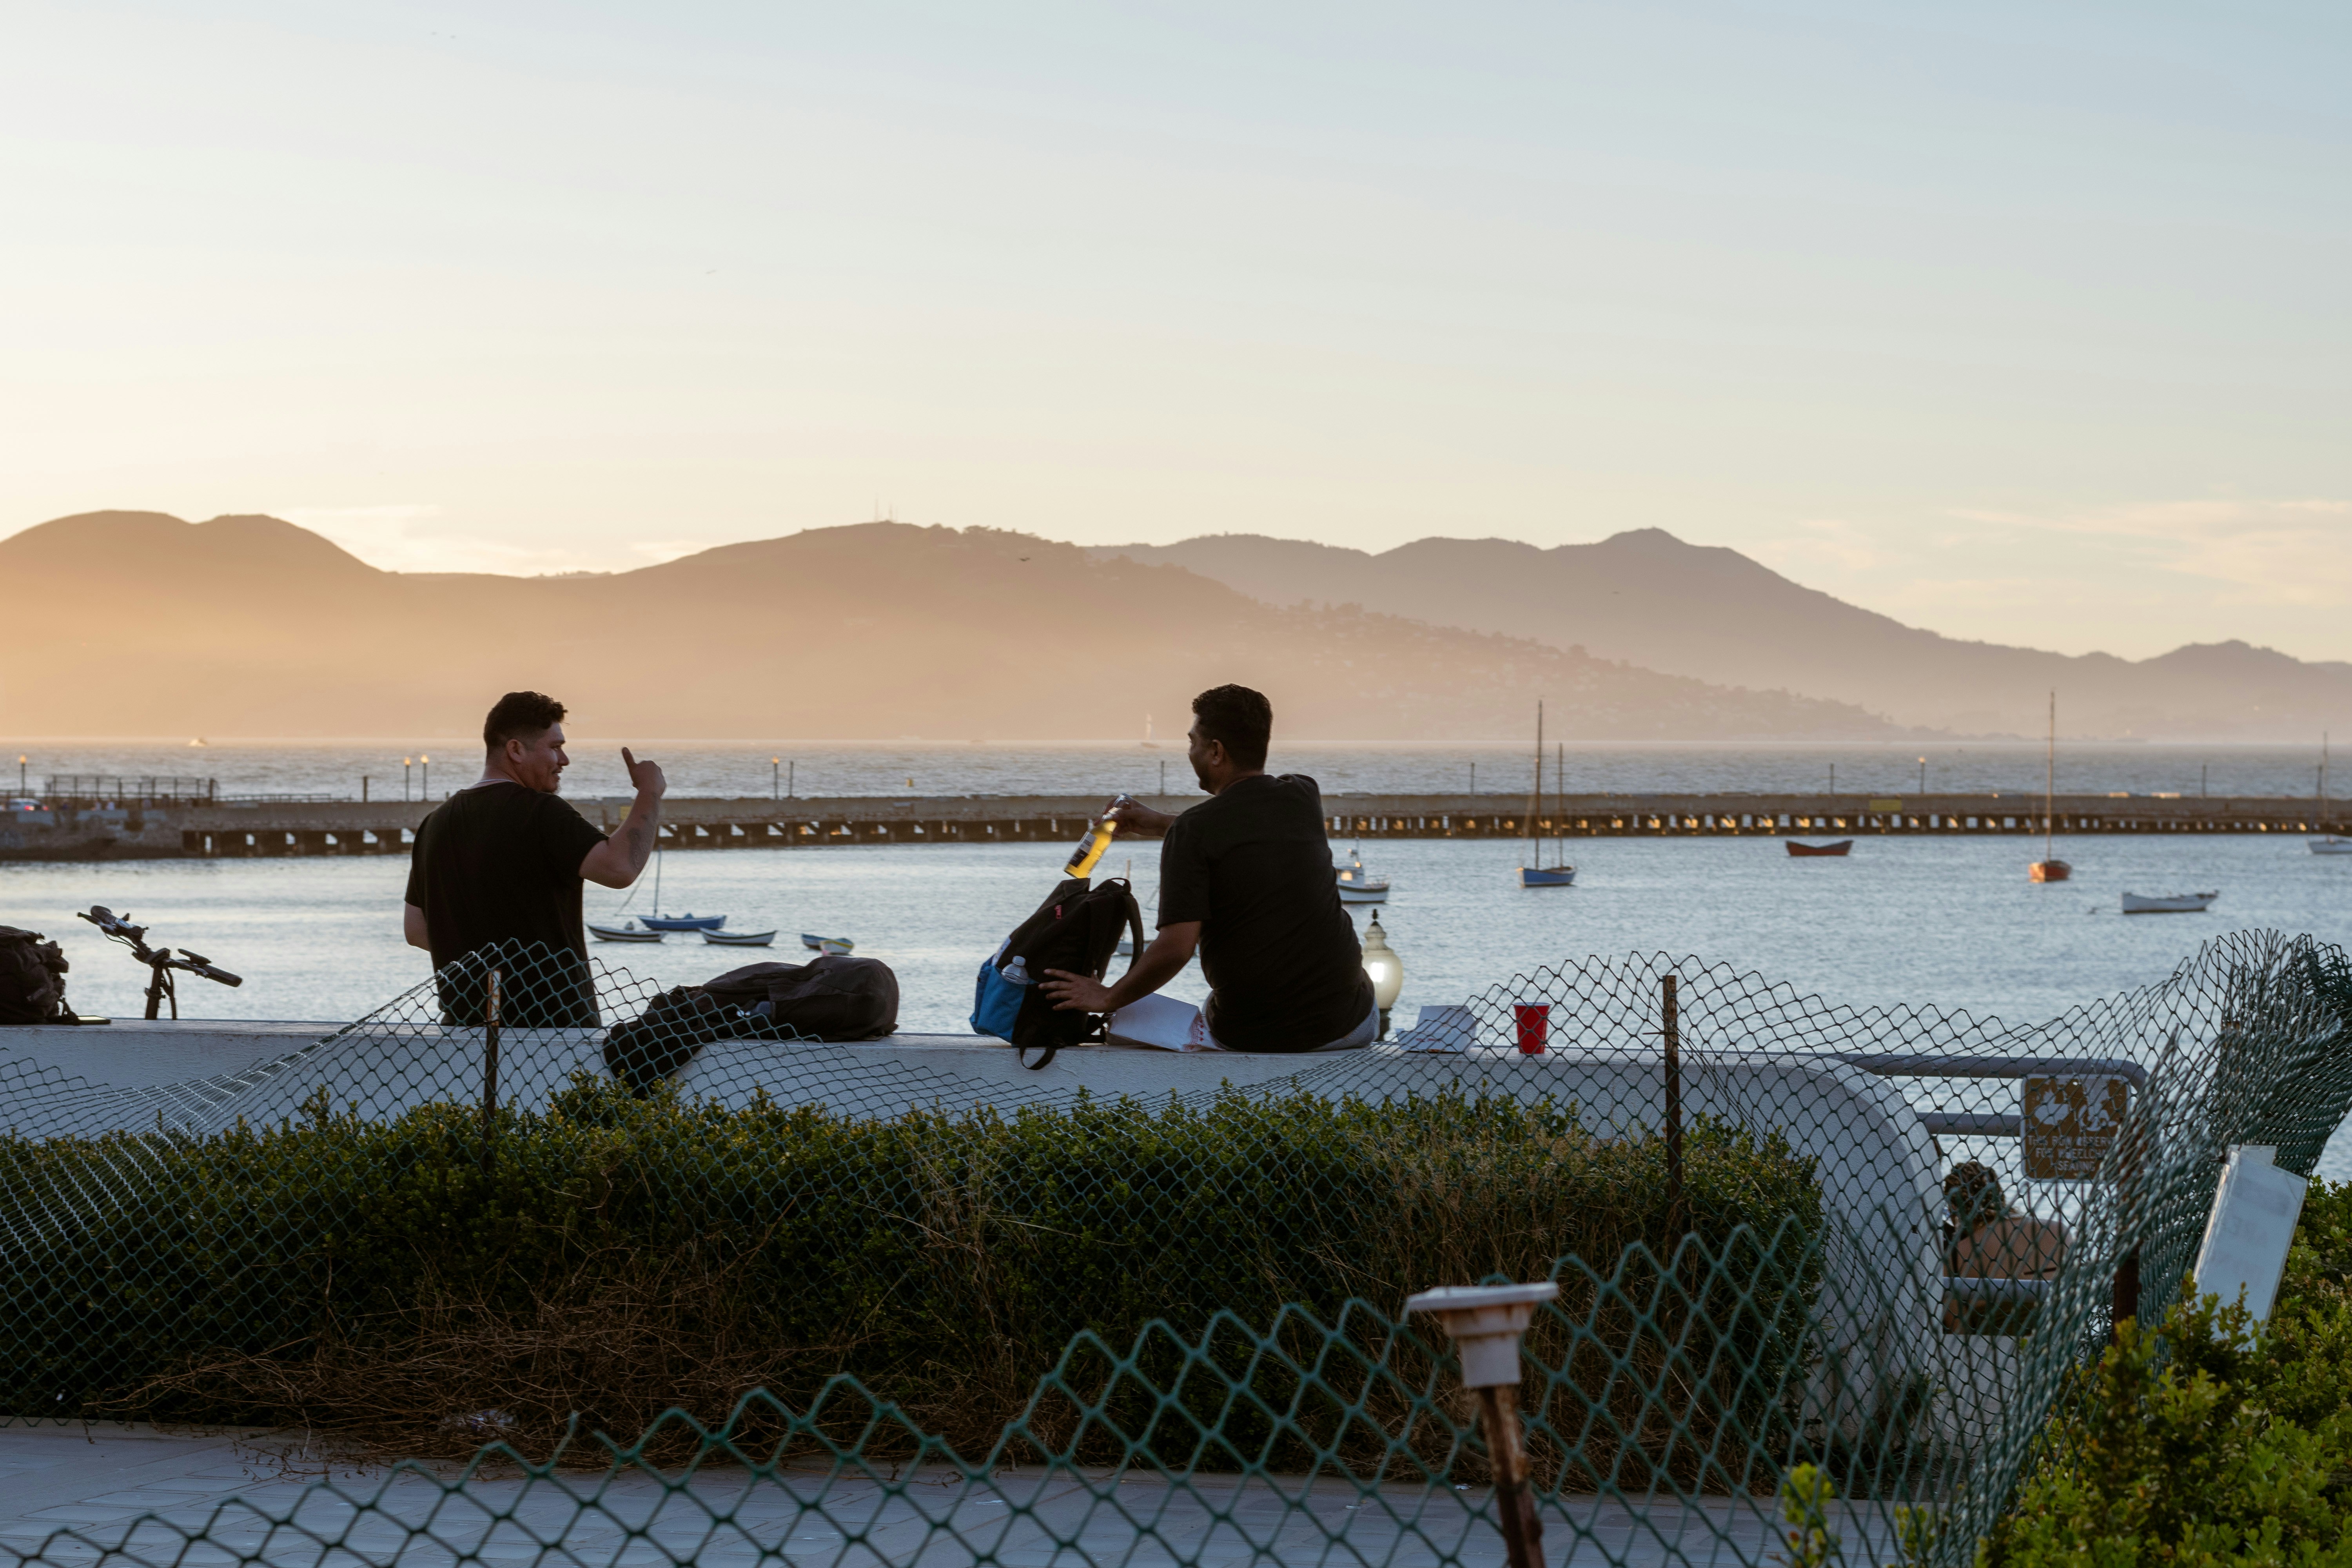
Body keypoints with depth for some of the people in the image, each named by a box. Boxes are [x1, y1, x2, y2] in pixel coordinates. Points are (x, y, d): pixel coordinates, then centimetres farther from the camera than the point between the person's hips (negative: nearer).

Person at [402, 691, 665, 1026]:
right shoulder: (539, 812, -13)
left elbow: (416, 930, 15)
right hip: (551, 1020, -7)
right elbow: (620, 868, -24)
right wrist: (650, 793, -12)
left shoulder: (436, 823, 10)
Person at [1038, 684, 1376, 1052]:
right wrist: (1159, 822, 28)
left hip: (1248, 1035, -3)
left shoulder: (1192, 831, -13)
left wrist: (1108, 999, -5)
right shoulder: (1304, 795, 2)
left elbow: (1175, 948, -18)